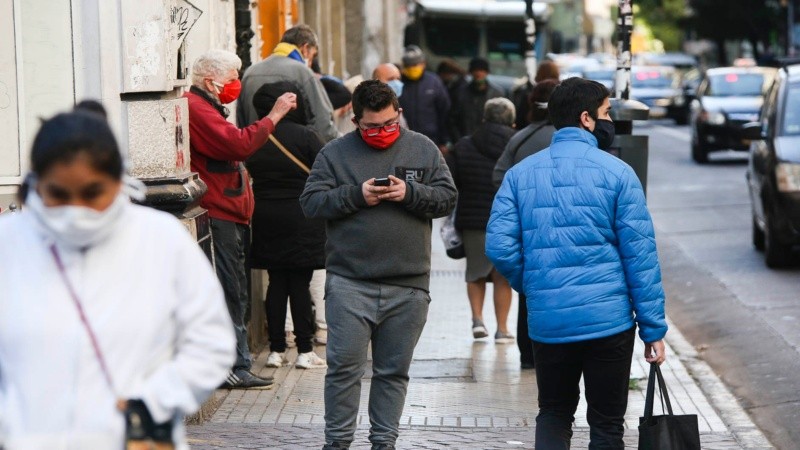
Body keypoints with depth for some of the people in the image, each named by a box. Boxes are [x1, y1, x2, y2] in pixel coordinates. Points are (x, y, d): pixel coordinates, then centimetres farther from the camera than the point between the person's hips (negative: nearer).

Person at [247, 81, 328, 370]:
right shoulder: (305, 137, -12)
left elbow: (250, 174, 9)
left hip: (264, 217, 4)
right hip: (302, 220, -4)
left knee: (276, 282, 10)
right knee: (300, 284, 0)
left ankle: (276, 349, 10)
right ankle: (305, 351, 2)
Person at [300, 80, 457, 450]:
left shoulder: (422, 149, 9)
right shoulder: (335, 153, 4)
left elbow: (447, 198, 5)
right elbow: (311, 202, -1)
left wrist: (410, 193, -11)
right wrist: (356, 195, -13)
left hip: (408, 287, 2)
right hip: (349, 283, -2)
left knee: (394, 370, 9)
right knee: (344, 367, -2)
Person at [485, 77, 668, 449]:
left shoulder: (520, 173, 4)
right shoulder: (617, 173, -5)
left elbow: (499, 247, -3)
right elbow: (640, 255, -7)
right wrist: (654, 329, -3)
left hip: (547, 322, 3)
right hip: (609, 321, -3)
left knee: (554, 414, 20)